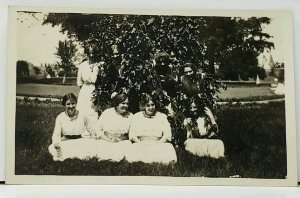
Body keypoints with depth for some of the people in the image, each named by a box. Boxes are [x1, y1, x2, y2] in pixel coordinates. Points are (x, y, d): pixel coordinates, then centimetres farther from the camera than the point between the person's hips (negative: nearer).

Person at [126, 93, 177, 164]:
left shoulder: (162, 116, 15)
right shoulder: (136, 116, 16)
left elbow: (167, 134, 5)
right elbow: (132, 135, 8)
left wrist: (157, 144, -12)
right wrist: (141, 144, -9)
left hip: (159, 144, 0)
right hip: (141, 145, 0)